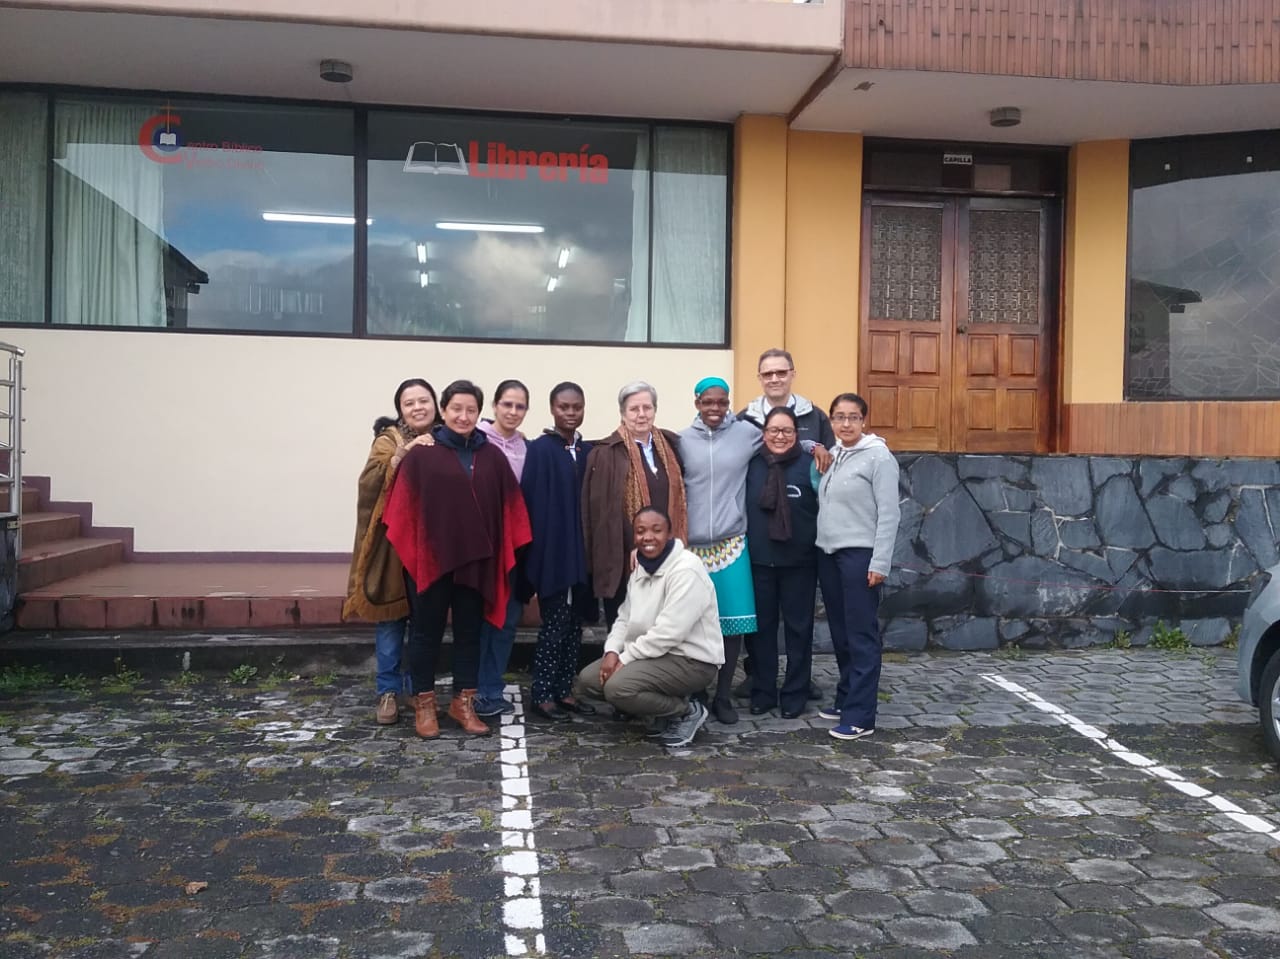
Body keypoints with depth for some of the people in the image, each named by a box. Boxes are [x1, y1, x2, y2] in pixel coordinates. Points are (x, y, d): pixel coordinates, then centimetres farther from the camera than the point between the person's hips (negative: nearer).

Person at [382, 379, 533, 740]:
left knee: (469, 631, 12)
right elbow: (403, 507, -6)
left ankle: (463, 703, 23)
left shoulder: (493, 457, 6)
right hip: (429, 559, -3)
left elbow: (508, 508, 7)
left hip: (476, 560, 3)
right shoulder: (421, 454, -4)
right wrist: (407, 551, -11)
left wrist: (505, 554, 2)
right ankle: (424, 705, 20)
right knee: (427, 631, 8)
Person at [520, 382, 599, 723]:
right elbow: (531, 502, -11)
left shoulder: (588, 452, 11)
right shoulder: (540, 450, -6)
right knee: (554, 624, -3)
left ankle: (564, 691, 19)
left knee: (574, 623, 10)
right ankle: (541, 696, 6)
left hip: (581, 550, 6)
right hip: (552, 550, -6)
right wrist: (535, 549, -16)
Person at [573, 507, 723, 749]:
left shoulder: (686, 570, -21)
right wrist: (612, 651, -9)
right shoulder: (640, 567, 8)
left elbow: (668, 632, -26)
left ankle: (687, 712, -5)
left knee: (618, 688, -27)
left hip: (692, 659, -9)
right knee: (588, 679, -1)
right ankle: (661, 711, 9)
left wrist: (625, 659, -19)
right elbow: (626, 617, 10)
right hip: (655, 653, 9)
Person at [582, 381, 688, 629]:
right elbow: (600, 510, -10)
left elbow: (678, 498, 19)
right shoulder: (606, 453, -6)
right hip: (623, 558, -5)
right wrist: (631, 549, -14)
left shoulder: (669, 446, 11)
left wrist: (677, 546, 11)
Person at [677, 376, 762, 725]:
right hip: (691, 543, 1)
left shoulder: (746, 433, 2)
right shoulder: (682, 440, 5)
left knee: (733, 621, 0)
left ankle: (723, 696, 14)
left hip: (731, 543, 0)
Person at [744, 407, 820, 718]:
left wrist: (821, 547, -8)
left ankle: (794, 694, 20)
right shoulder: (752, 465, 2)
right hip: (759, 561, 2)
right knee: (762, 627, 9)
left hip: (799, 562, -2)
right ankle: (762, 692, 22)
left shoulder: (809, 465, -4)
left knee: (798, 628, 8)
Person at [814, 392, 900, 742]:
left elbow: (889, 514, -12)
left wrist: (880, 562, -15)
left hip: (860, 555, -7)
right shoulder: (830, 455, 12)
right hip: (828, 554, 7)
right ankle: (846, 700, 24)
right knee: (840, 633, 13)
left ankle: (860, 716, -1)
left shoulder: (878, 456, -8)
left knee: (861, 635, -4)